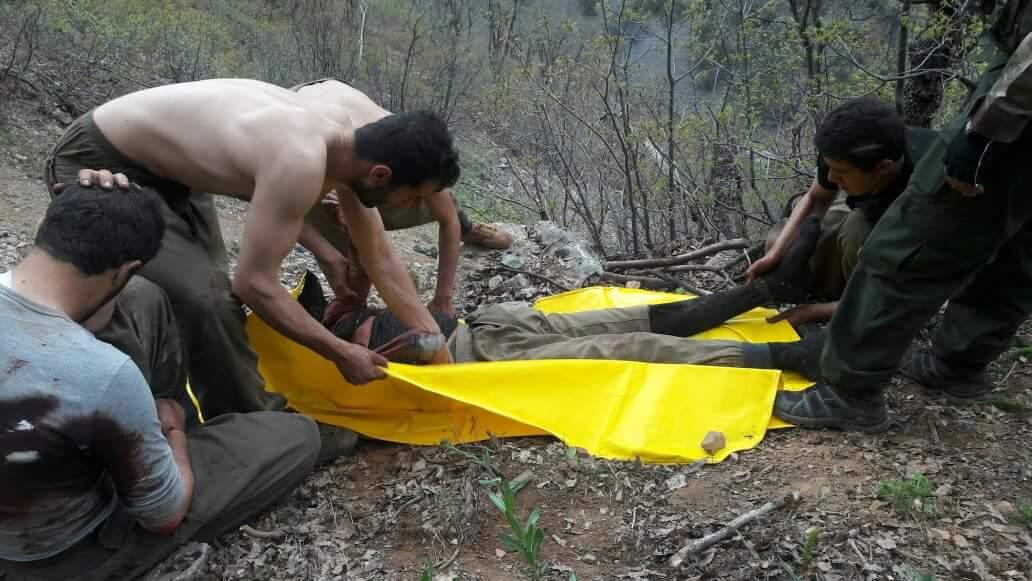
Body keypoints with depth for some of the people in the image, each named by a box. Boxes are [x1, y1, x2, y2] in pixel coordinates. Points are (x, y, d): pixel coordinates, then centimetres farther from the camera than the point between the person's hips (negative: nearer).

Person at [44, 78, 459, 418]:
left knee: (210, 289, 17)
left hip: (167, 164, 9)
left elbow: (379, 257, 2)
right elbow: (254, 283, -29)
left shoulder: (346, 148, -8)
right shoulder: (300, 164, -36)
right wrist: (341, 354, -19)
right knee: (201, 300, -17)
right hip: (95, 164, -9)